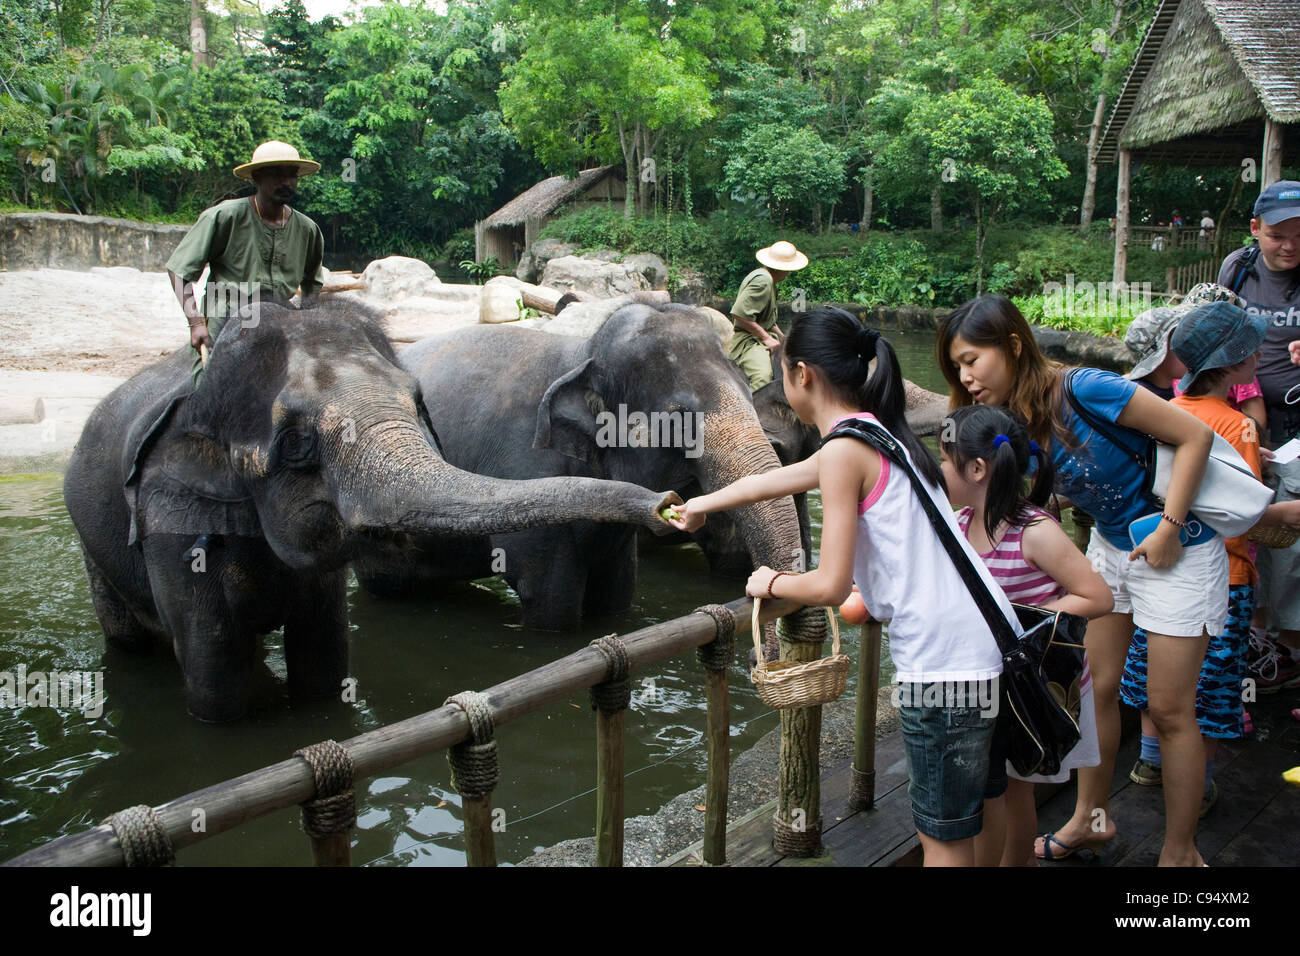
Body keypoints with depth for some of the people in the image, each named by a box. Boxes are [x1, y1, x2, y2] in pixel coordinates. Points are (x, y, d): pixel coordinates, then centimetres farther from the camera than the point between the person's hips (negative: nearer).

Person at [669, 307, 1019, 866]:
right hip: (985, 645, 9)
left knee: (944, 840, 6)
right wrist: (704, 503, 44)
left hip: (944, 662, -9)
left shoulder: (845, 451, -14)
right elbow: (777, 479, 30)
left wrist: (770, 584, 4)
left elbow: (830, 586, -17)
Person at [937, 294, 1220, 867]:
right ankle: (1092, 818, 34)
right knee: (1097, 688, 14)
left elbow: (1194, 435, -20)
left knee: (1170, 711, 2)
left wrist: (1168, 529, -21)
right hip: (1110, 546, 7)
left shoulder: (1084, 390, -27)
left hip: (1176, 550, -7)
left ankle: (1180, 853, 20)